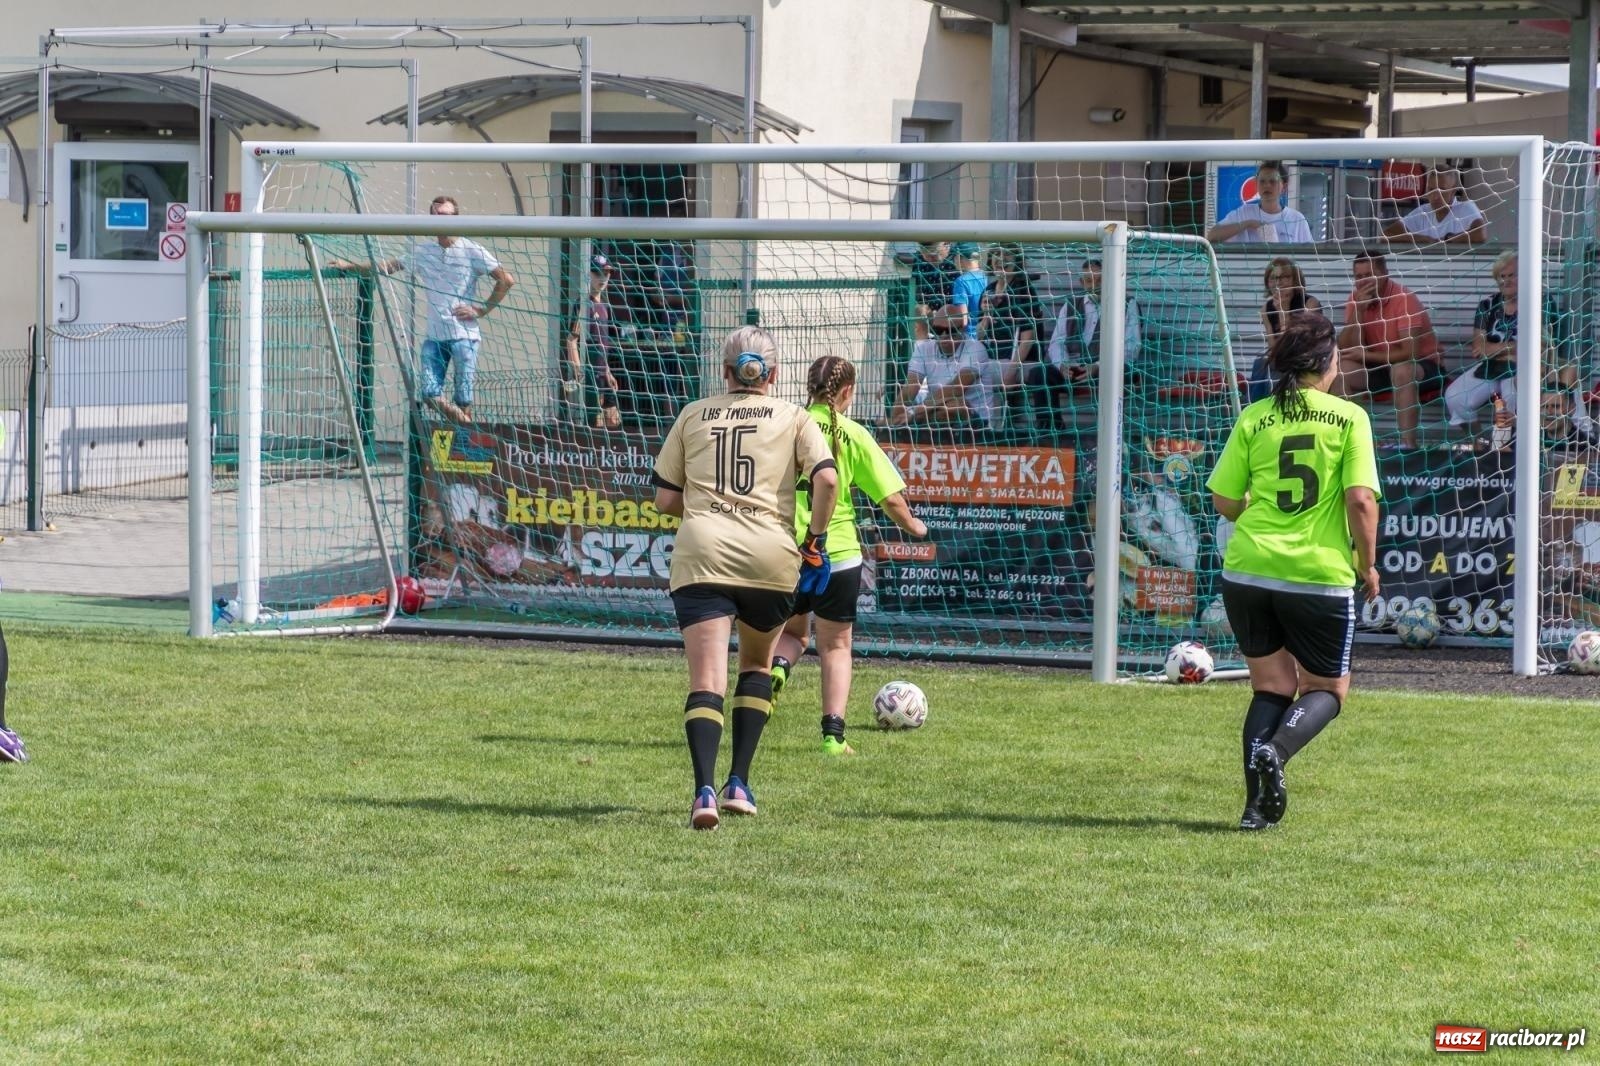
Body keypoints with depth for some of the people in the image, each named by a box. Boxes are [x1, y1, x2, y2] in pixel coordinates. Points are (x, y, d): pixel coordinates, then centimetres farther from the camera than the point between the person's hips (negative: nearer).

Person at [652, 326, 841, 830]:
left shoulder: (693, 415, 14)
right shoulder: (793, 418, 11)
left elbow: (665, 499, 14)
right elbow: (826, 478, -5)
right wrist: (816, 538, 8)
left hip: (701, 552, -1)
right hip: (771, 555, 1)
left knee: (706, 682, -8)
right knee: (757, 665, 24)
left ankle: (705, 790, -28)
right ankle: (738, 783, 16)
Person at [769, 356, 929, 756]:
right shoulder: (854, 435, -4)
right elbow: (891, 498, -5)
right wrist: (912, 525, 15)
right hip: (838, 553, -1)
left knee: (792, 631, 24)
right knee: (836, 645, 12)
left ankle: (779, 665, -9)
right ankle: (833, 734, 2)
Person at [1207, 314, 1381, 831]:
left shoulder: (1253, 418, 3)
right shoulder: (1349, 418, -4)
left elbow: (1223, 501, 5)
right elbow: (1361, 501, -12)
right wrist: (1368, 564, 2)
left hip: (1248, 570, 3)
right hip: (1321, 574, -3)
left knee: (1272, 685, 17)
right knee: (1328, 689, 15)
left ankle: (1257, 802, 4)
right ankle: (1275, 750, -15)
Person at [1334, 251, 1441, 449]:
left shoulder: (1404, 299, -21)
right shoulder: (1356, 299, -4)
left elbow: (1410, 353, -27)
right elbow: (1348, 349, -11)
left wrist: (1366, 355, -20)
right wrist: (1358, 310, -23)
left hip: (1419, 364, -6)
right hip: (1379, 367, 6)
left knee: (1401, 371, -37)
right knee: (1341, 370, -17)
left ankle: (1407, 444, -38)